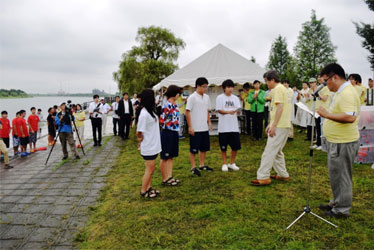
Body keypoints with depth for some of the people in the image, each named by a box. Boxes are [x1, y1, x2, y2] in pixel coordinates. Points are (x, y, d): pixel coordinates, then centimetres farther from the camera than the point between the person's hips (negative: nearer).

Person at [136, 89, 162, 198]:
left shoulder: (150, 111, 7)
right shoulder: (144, 114, -23)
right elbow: (139, 132, -19)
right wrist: (141, 141, -2)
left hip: (153, 146, 9)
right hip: (148, 147, -9)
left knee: (151, 168, 18)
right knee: (149, 170, 3)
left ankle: (149, 188, 32)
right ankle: (143, 191, 18)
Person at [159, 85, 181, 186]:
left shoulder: (175, 104, 9)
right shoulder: (167, 105, -18)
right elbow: (161, 121, -21)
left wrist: (176, 129, 15)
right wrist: (168, 126, -8)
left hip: (175, 133, 9)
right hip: (167, 133, -9)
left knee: (171, 156, 15)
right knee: (165, 157, 4)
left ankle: (169, 177, 25)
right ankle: (165, 179, 15)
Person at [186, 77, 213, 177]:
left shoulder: (206, 97, 10)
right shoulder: (192, 97, -11)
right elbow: (187, 112, -12)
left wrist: (209, 122, 13)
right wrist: (190, 126, -15)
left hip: (205, 128, 7)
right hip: (195, 129, -7)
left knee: (204, 148, 15)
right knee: (193, 149, 2)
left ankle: (202, 165, 28)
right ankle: (193, 167, 13)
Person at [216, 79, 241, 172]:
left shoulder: (235, 98, 11)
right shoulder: (220, 98, 0)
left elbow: (238, 110, 3)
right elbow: (219, 110, -7)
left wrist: (237, 111, -21)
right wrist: (228, 112, -23)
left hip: (234, 126, 4)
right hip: (223, 127, -3)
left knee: (235, 146, 5)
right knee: (223, 147, 4)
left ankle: (232, 163, 22)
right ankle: (225, 164, 19)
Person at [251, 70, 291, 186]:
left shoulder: (278, 89, -10)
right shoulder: (281, 88, 21)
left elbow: (279, 107, -19)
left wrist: (274, 126, -21)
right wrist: (271, 124, 21)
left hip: (280, 126, -10)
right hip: (282, 125, 10)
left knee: (269, 151, -9)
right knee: (276, 151, 17)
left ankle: (263, 177, -6)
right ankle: (283, 175, 23)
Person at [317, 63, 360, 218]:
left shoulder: (347, 93, -22)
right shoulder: (340, 92, 13)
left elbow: (350, 117, -33)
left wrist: (327, 114, -28)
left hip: (343, 143, -11)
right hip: (337, 142, 11)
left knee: (341, 176, 2)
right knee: (336, 175, 21)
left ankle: (342, 210, 16)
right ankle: (337, 202, 36)